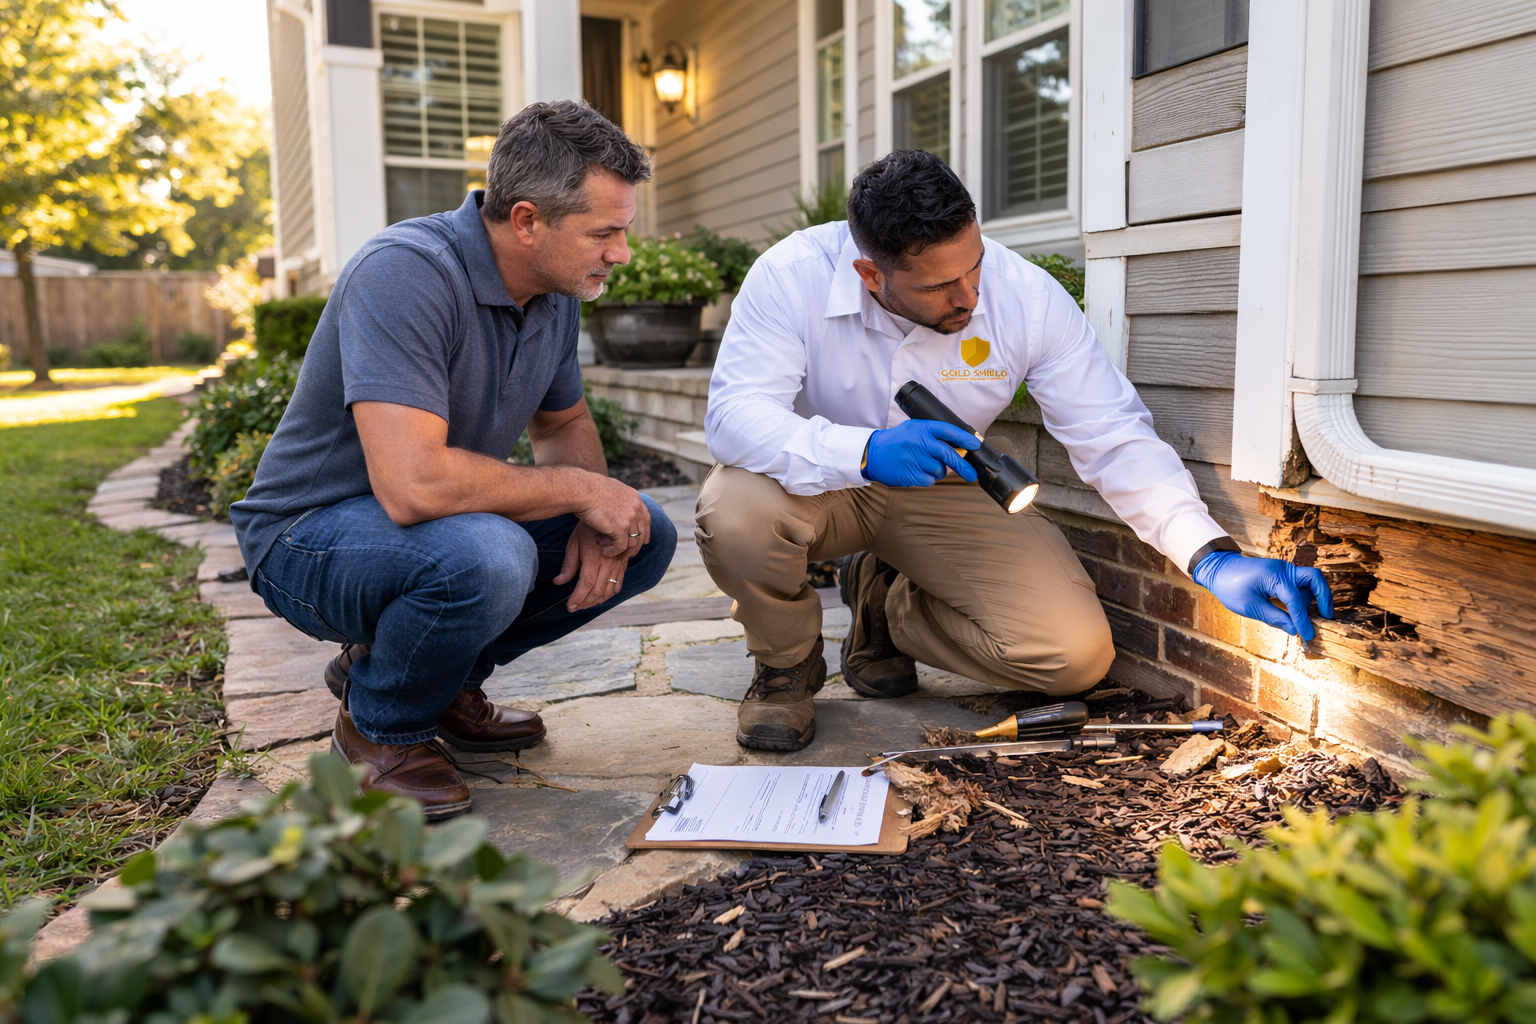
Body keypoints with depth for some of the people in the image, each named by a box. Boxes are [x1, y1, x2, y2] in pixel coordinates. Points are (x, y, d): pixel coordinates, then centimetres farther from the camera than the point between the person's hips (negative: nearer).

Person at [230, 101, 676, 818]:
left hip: (453, 521, 8)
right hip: (310, 536, -8)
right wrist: (578, 489, -24)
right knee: (485, 557, -38)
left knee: (644, 536, -2)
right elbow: (413, 485, -38)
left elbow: (565, 424, 13)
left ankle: (443, 676, 10)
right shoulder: (404, 273, -28)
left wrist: (600, 521, -8)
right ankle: (381, 725, -4)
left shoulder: (556, 289, -2)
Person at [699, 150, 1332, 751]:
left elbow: (1114, 437, -17)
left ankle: (888, 606, 11)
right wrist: (864, 451, -48)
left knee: (1076, 653, -16)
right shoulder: (793, 276, -24)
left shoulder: (1029, 298, -19)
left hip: (947, 495, 2)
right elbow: (733, 415, -31)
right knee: (734, 511, -37)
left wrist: (1212, 557, -28)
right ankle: (787, 663, -2)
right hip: (821, 484, -1)